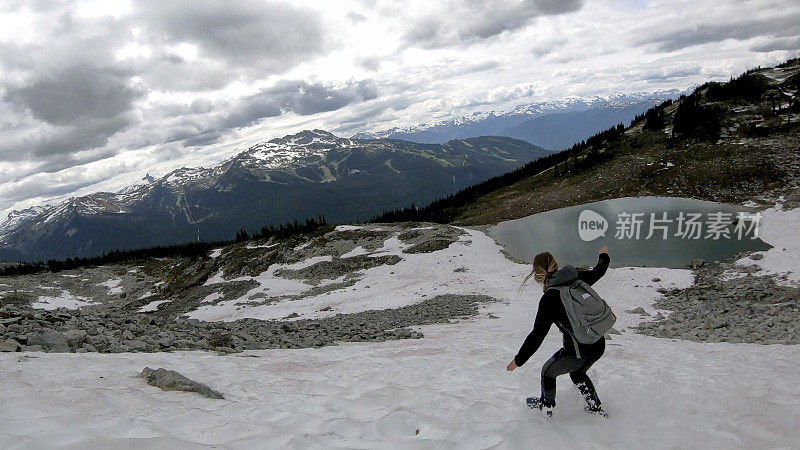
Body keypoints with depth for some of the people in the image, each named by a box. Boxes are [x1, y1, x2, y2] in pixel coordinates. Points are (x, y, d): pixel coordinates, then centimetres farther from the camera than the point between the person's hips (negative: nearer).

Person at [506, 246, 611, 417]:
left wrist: (519, 360, -8)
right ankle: (596, 407, 40)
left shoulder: (548, 299, -19)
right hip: (599, 345, 7)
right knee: (578, 373, 34)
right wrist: (604, 256, 42)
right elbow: (597, 272, 20)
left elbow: (537, 335, -17)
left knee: (548, 371, 21)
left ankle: (546, 406, 39)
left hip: (578, 352, -7)